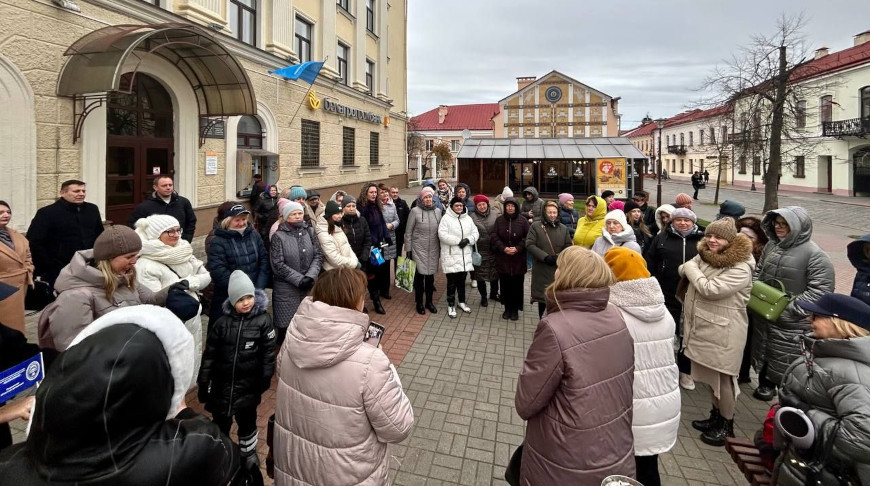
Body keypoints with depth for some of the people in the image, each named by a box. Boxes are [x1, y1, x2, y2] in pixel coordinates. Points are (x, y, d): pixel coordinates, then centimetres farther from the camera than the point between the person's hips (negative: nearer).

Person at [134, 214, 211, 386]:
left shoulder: (183, 251, 3)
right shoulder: (146, 265, -17)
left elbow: (206, 276, 3)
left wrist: (188, 282, -13)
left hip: (192, 322, 7)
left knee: (190, 367, 22)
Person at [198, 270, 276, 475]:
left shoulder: (263, 320, -11)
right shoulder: (221, 323, -8)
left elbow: (268, 351, -5)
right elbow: (209, 354, -1)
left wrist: (265, 378, -5)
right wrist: (203, 382, 1)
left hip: (248, 384, -1)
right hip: (222, 383, 1)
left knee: (247, 420, 17)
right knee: (220, 422, 14)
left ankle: (249, 453, 41)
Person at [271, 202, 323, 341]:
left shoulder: (310, 231, 6)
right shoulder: (279, 236, -6)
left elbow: (318, 256, 1)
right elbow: (278, 265, -10)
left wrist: (310, 276, -13)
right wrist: (299, 279, -15)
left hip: (309, 286, 3)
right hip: (286, 289, -3)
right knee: (286, 326, 3)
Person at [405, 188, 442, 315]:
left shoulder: (438, 211, 4)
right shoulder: (415, 211, -8)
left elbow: (440, 231, 11)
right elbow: (408, 232, -4)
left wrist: (440, 249, 11)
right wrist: (408, 249, -5)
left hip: (433, 250, 3)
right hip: (419, 249, -3)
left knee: (430, 276, 11)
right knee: (419, 276, 2)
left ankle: (429, 301, 27)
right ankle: (419, 303, 19)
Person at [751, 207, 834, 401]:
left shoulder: (815, 255, -15)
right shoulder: (771, 245, 4)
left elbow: (821, 290, -18)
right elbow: (759, 271, 18)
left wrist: (789, 308, -20)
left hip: (791, 323, -6)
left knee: (788, 363, 5)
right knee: (764, 351, 22)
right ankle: (765, 384, 42)